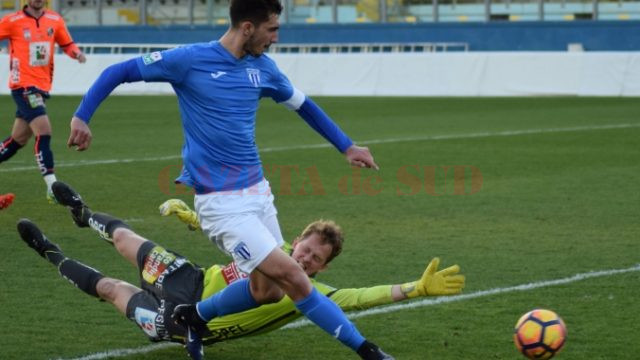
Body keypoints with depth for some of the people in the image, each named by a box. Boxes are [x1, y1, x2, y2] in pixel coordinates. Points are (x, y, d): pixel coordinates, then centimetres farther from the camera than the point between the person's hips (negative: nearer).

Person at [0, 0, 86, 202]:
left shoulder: (55, 20, 7)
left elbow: (67, 45, 15)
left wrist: (76, 53, -6)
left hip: (42, 86, 6)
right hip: (23, 85, -6)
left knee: (19, 139, 12)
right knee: (44, 131, -18)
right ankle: (52, 186, -17)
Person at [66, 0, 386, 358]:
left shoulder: (262, 67, 6)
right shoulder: (189, 60, -11)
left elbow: (303, 105, 22)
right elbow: (118, 72, -4)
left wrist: (347, 146, 21)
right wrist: (82, 117, -11)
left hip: (258, 191, 7)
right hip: (221, 201, -7)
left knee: (266, 291, 7)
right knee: (292, 277, -13)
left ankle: (193, 317, 31)